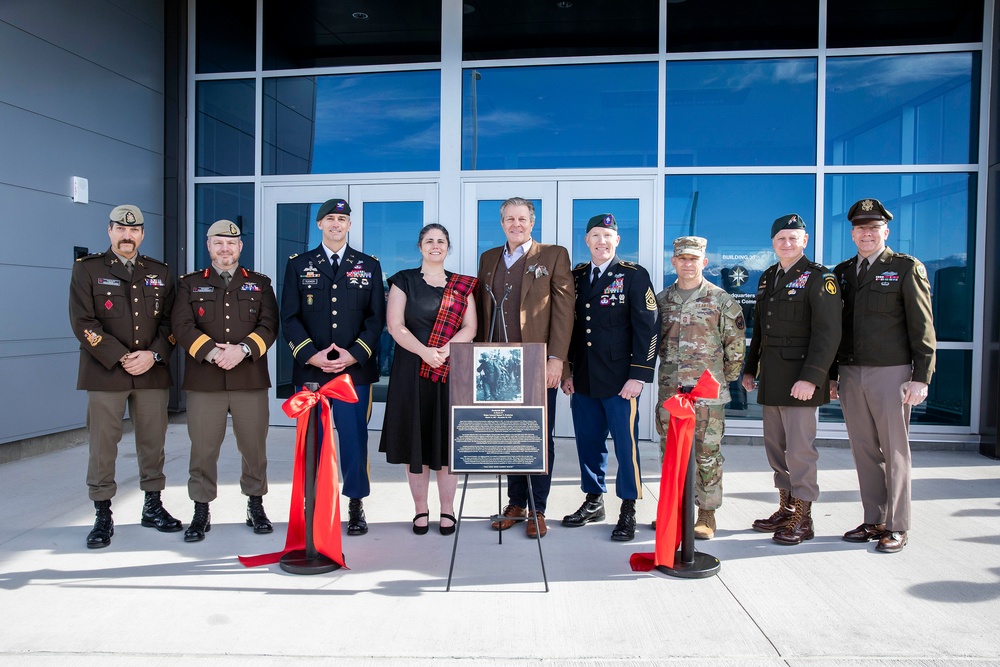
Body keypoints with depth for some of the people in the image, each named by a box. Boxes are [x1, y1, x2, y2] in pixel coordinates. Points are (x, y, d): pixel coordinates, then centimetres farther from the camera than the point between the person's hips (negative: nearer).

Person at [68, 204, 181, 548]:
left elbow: (169, 320, 8)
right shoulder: (87, 269, 3)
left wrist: (153, 355, -8)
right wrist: (120, 358, -13)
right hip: (104, 373, -2)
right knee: (102, 446, 1)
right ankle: (103, 516, 12)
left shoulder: (160, 272, 12)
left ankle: (153, 506, 21)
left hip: (152, 372, 3)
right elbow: (83, 322, -5)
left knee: (153, 441, 8)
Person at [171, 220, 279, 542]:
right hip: (204, 381, 0)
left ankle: (255, 506, 20)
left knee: (254, 446, 5)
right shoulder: (190, 284, 12)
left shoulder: (260, 283, 12)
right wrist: (212, 351, -17)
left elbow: (269, 325, 0)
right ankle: (201, 512, 16)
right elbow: (182, 326, -2)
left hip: (251, 379, 0)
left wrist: (243, 349, -17)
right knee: (203, 449, 3)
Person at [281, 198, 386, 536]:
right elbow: (289, 317, 4)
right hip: (310, 367, 1)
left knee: (355, 438, 2)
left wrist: (354, 355, -8)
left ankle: (356, 504, 16)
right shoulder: (298, 264, 10)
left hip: (355, 367, 0)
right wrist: (311, 355, -9)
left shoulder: (369, 266, 10)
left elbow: (377, 317, 5)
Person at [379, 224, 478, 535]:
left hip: (451, 372, 1)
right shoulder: (404, 281, 6)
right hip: (411, 371, 0)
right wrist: (424, 351, -18)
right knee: (416, 439, 3)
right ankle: (420, 510, 16)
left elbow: (470, 328, 1)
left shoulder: (463, 285, 10)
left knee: (447, 440, 3)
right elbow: (395, 325, -4)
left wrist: (446, 349, -17)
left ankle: (447, 510, 15)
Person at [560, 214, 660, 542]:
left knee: (626, 445, 2)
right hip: (583, 380, 5)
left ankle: (627, 511, 15)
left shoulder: (634, 275, -1)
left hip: (620, 380, -4)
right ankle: (593, 501, 28)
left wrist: (638, 376, -12)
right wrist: (568, 372, 11)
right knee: (588, 443, 11)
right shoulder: (576, 276, 12)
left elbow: (647, 328, -6)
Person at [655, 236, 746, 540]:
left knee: (708, 452, 2)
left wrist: (725, 378, 3)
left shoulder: (721, 300, -1)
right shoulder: (661, 300, 8)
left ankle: (707, 513, 13)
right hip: (669, 389, 4)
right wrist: (670, 367, 13)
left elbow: (736, 344, 2)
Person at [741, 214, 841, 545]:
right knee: (775, 445, 12)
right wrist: (750, 368, 19)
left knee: (799, 447, -3)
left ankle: (803, 518, 9)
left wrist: (811, 378, -21)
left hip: (800, 378, -7)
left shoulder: (819, 277, -7)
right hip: (770, 378, 7)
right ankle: (786, 508, 26)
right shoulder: (767, 277, 15)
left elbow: (828, 333, -15)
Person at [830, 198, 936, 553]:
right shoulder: (842, 272, 12)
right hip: (850, 374, 4)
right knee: (864, 451, 8)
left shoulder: (906, 268, 0)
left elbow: (922, 328, -3)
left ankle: (897, 527, 13)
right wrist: (831, 375, 12)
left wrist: (921, 377, -9)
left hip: (891, 373, -4)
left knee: (895, 451, 3)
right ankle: (874, 521, 18)